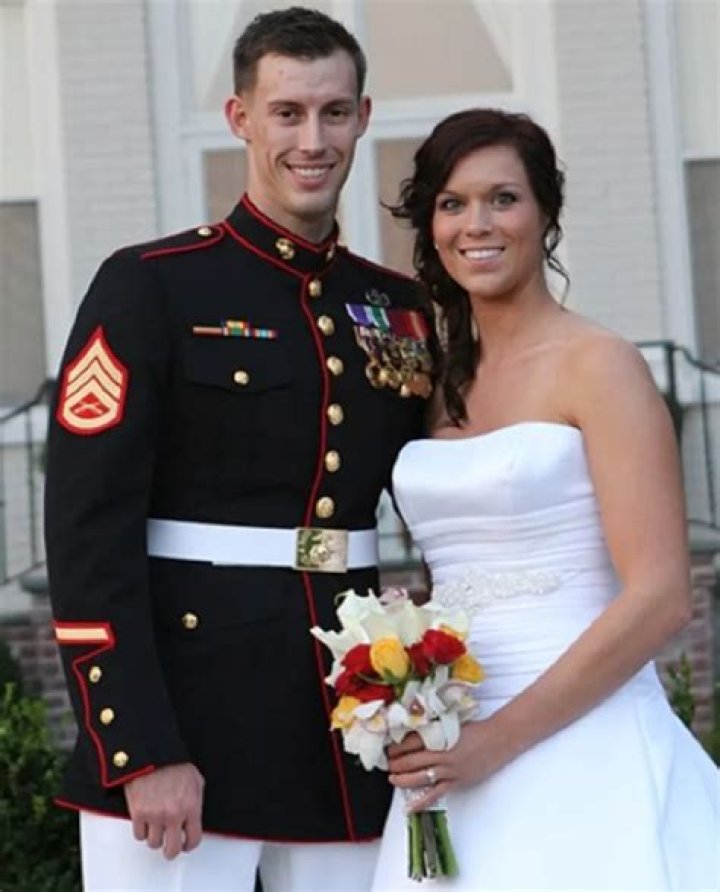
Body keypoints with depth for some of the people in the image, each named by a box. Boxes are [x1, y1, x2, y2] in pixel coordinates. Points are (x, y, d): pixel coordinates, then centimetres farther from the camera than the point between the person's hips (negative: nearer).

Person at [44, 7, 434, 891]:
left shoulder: (402, 310, 11)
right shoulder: (149, 287, -4)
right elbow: (88, 530, -10)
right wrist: (143, 751, -15)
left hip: (353, 749, 5)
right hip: (184, 736, -4)